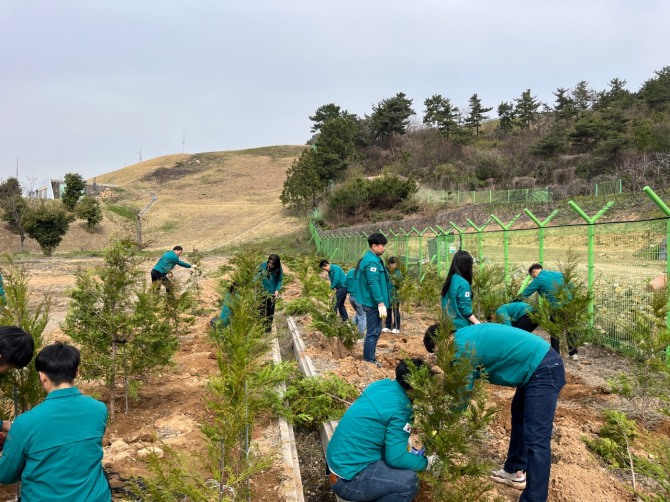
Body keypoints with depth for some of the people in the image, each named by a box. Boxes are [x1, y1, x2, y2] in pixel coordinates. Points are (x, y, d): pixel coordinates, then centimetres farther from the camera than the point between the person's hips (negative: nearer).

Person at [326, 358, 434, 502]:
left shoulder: (382, 385, 2)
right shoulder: (400, 409, -21)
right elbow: (396, 458, -21)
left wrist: (405, 438, 13)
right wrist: (426, 462, -5)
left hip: (338, 459, 9)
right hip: (346, 478, -9)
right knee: (408, 482, -18)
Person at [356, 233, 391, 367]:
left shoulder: (372, 258, 14)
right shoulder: (371, 261, -20)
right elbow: (373, 284, -25)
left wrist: (381, 302, 24)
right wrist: (381, 303, -26)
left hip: (372, 302, 11)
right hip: (373, 303, -11)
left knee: (374, 330, 19)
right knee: (373, 332, -3)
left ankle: (370, 355, 30)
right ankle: (369, 360, 6)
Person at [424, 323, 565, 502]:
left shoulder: (462, 347, -18)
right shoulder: (467, 333, 9)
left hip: (543, 370, -11)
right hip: (538, 365, 11)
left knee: (536, 439, -11)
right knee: (519, 415, 25)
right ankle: (515, 471, 40)